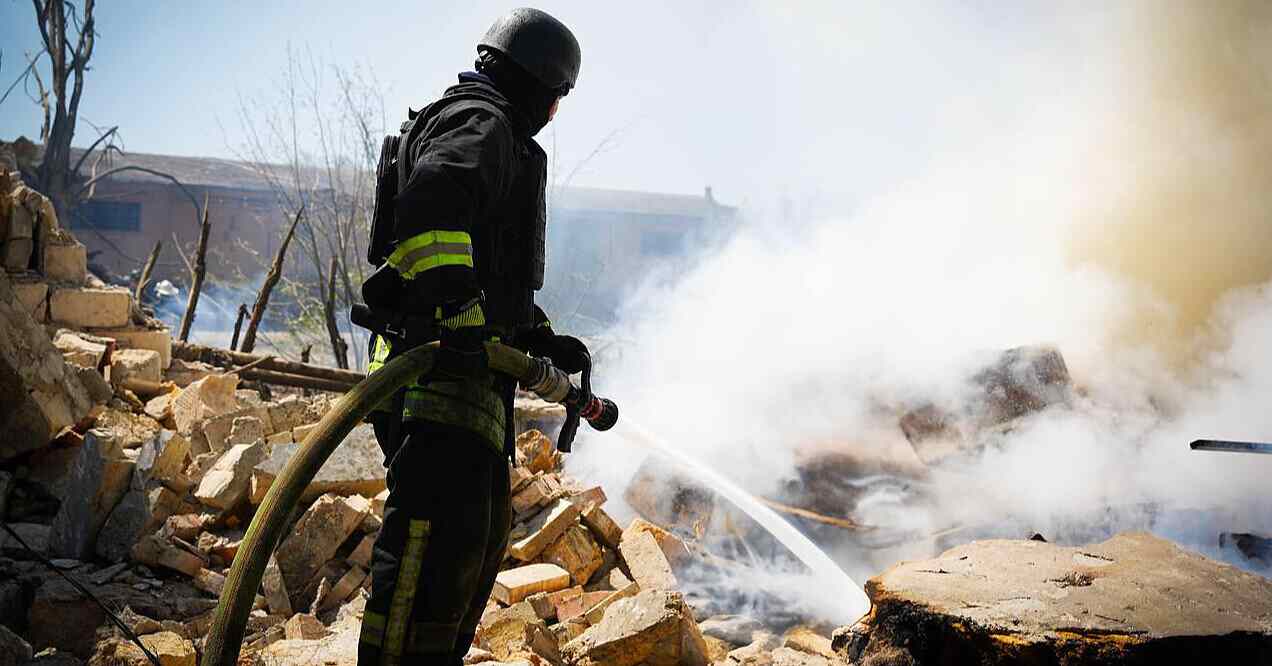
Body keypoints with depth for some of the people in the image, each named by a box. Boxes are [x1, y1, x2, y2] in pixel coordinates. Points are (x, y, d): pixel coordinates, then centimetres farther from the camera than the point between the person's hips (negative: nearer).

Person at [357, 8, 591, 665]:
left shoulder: (500, 141, 29)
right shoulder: (483, 123, -5)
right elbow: (433, 198, -29)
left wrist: (542, 338, 24)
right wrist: (456, 309, -36)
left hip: (473, 362, 11)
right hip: (445, 364, -11)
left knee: (486, 526, 18)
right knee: (445, 524, -18)